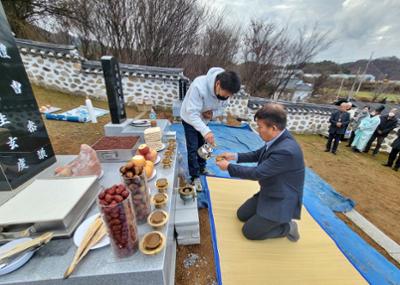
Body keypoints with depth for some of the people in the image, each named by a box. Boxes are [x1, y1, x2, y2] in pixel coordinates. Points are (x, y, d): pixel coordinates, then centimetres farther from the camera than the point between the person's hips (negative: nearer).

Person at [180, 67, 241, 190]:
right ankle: (195, 176, 15)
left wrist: (212, 111, -23)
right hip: (189, 118, -5)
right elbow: (192, 114, -42)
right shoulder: (199, 86, -40)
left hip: (203, 118, 6)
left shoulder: (225, 90, -20)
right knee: (193, 148, -2)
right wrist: (205, 131, -55)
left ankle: (202, 168, 39)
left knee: (203, 145, 17)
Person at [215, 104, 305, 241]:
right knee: (241, 214, 16)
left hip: (281, 201, -8)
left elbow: (257, 173, -30)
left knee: (249, 231, 3)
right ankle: (276, 220, 25)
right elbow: (257, 155, 7)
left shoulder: (286, 151, -36)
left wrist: (228, 166, -19)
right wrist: (235, 156, -3)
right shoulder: (277, 138, -8)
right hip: (268, 193, 8)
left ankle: (287, 227, 16)